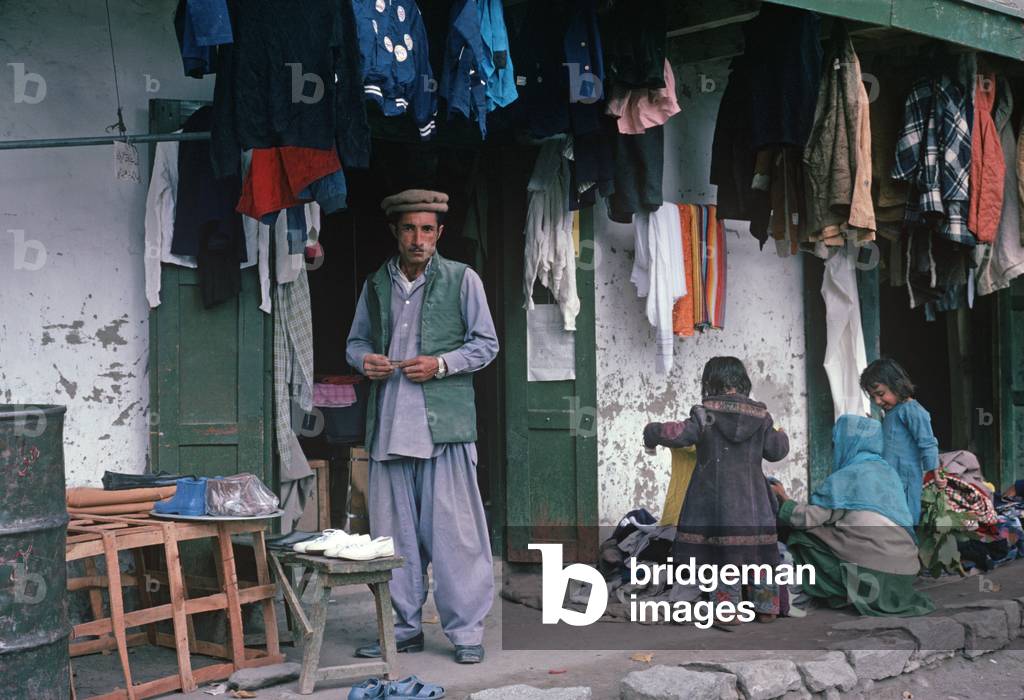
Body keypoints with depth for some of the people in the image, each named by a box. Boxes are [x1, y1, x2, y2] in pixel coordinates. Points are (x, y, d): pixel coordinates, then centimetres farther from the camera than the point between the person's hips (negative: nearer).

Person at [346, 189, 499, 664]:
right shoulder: (376, 285, 15)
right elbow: (356, 340, 23)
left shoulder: (462, 280, 3)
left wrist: (441, 364, -11)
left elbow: (486, 344, 4)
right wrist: (364, 359, 0)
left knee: (453, 531, -3)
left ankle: (466, 631, 7)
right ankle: (403, 628, 20)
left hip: (444, 425, -4)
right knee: (393, 533, 8)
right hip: (389, 426, 4)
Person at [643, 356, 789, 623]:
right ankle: (766, 607, 18)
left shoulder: (707, 414, -8)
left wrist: (652, 432, 2)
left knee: (724, 553, 3)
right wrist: (781, 436, 34)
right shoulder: (760, 415, 3)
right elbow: (776, 450, 11)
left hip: (715, 497, -3)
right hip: (752, 498, 3)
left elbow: (680, 434, -16)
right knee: (758, 551, 12)